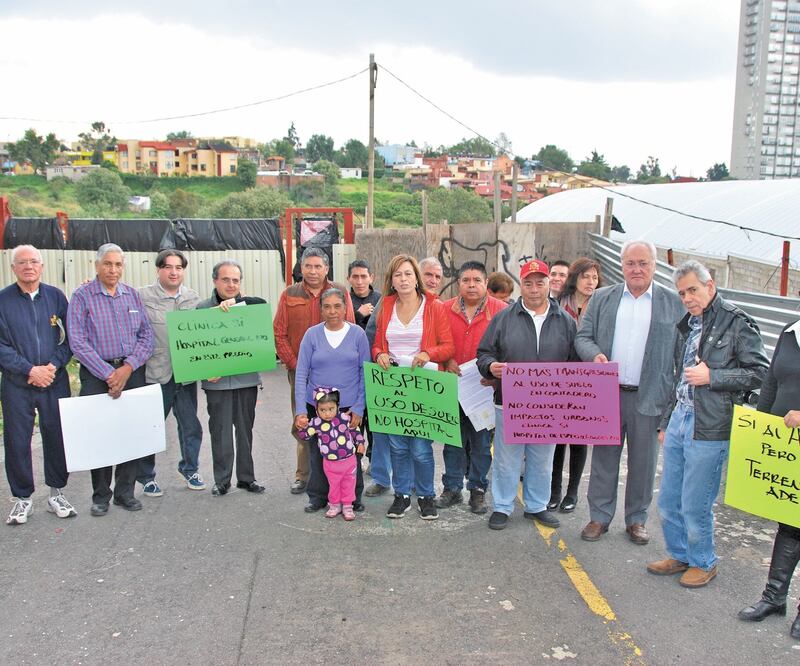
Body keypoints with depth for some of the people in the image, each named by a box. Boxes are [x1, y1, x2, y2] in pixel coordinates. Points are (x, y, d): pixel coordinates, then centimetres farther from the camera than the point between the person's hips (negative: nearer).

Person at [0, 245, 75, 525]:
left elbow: (71, 336, 5)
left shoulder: (56, 296, 5)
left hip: (55, 382, 1)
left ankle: (57, 493, 22)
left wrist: (54, 365, -10)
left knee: (57, 437, 7)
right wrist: (30, 370, -14)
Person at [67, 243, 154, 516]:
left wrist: (128, 368, -9)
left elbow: (146, 335, 5)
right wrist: (108, 374, -12)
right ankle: (101, 496, 14)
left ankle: (125, 492, 17)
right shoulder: (82, 296, -1)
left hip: (132, 371, 3)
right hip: (96, 374, -3)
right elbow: (78, 342, -8)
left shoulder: (133, 295, 9)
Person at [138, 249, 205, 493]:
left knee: (191, 425, 13)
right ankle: (146, 476, 22)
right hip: (155, 373, -4)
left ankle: (189, 468, 33)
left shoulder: (193, 297, 10)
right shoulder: (142, 296, -4)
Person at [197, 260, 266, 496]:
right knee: (220, 432, 5)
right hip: (217, 381, -2)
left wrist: (235, 302, -19)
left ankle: (246, 477, 23)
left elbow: (262, 302, -14)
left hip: (247, 378, 2)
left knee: (245, 430, 11)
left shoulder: (247, 305, 7)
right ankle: (222, 480, 16)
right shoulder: (203, 308, 2)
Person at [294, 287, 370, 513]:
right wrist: (300, 410, -9)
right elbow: (301, 374, -1)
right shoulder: (312, 334, 0)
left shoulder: (358, 334, 1)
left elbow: (365, 374, 1)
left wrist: (359, 408, -6)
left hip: (349, 407, 0)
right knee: (318, 453, 6)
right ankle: (318, 496, 23)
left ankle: (353, 497, 22)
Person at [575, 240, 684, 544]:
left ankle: (636, 520, 25)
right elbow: (582, 337, 7)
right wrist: (595, 355, -16)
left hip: (650, 396, -1)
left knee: (643, 462, 9)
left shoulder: (673, 302, 2)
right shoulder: (602, 298, 7)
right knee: (604, 457, 9)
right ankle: (599, 517, 22)